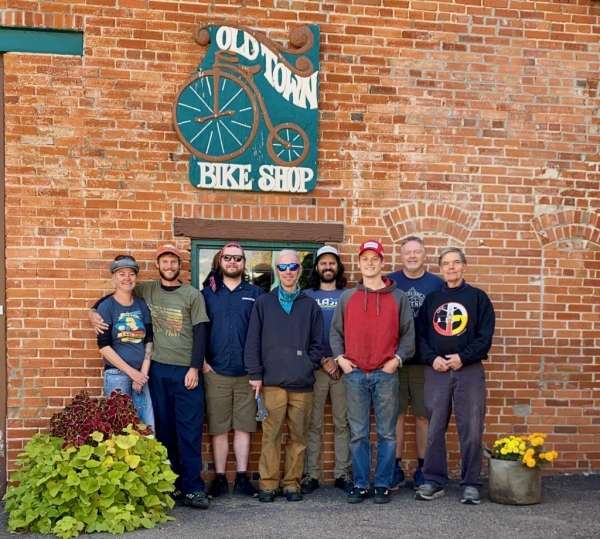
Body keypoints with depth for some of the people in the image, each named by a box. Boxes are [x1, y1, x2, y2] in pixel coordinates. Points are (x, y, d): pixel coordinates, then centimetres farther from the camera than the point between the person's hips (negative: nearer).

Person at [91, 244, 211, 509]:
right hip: (157, 369, 2)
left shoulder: (192, 295, 1)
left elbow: (200, 333, -1)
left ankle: (192, 488, 0)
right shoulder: (146, 290, 8)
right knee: (163, 429, 7)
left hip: (186, 371, -2)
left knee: (189, 430, -4)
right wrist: (94, 313, -3)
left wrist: (195, 368, -8)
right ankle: (170, 485, 16)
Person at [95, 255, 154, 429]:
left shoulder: (142, 305, 9)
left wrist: (143, 372, -5)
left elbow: (148, 341, 7)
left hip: (141, 374, 4)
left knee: (149, 429, 1)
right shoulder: (106, 306, -3)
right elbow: (104, 346, -9)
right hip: (116, 374, -4)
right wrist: (131, 372, -12)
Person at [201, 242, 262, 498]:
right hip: (215, 372, 0)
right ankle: (219, 478, 12)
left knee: (243, 427, 4)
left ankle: (242, 477, 12)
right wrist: (202, 361, -2)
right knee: (218, 429, 4)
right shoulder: (208, 292, 8)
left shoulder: (255, 293, 8)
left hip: (247, 372, 0)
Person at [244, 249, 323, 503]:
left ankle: (292, 483, 14)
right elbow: (253, 341, 4)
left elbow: (317, 343, 11)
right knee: (271, 436, -1)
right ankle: (268, 484, 7)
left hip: (302, 384, 1)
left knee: (298, 437, 5)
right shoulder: (264, 303, 7)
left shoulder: (310, 305, 11)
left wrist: (309, 366, -3)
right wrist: (255, 374, -3)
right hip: (272, 383, -1)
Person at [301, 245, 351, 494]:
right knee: (313, 424, -1)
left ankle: (342, 473, 9)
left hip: (343, 367, 1)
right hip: (314, 367, -1)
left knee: (342, 423, 3)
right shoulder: (306, 296, 9)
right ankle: (311, 474, 5)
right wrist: (322, 361, -6)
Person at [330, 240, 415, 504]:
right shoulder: (347, 297, 11)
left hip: (386, 374, -1)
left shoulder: (398, 297, 7)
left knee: (386, 433, 3)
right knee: (358, 434, 5)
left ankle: (383, 484, 11)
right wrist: (340, 358, 1)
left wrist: (397, 358, -5)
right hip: (355, 374, 1)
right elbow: (336, 332, 13)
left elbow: (408, 333, 6)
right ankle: (360, 484, 13)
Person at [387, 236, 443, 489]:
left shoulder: (437, 284, 6)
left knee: (424, 415, 5)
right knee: (396, 413, 3)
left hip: (426, 361, 0)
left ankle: (422, 468, 15)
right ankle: (395, 467, 11)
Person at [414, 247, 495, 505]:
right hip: (436, 371, 2)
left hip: (469, 369, -2)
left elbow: (485, 336, -1)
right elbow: (420, 334, 9)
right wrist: (432, 358, -7)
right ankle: (434, 481, 14)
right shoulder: (431, 299, 13)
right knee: (434, 429, 4)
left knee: (471, 430, -2)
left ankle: (470, 484, 8)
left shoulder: (478, 297, 6)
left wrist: (463, 357, -12)